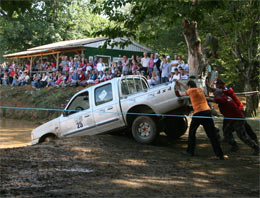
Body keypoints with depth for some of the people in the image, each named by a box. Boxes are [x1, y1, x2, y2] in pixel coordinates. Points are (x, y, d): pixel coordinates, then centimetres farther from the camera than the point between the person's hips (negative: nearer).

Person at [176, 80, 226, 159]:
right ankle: (220, 154, -4)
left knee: (192, 132, 16)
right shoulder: (199, 89, 20)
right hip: (207, 112, 5)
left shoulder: (191, 91, 2)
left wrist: (178, 89, 39)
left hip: (198, 113, -5)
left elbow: (181, 94, 19)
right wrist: (181, 84, 47)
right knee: (212, 134, 1)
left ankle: (190, 151, 21)